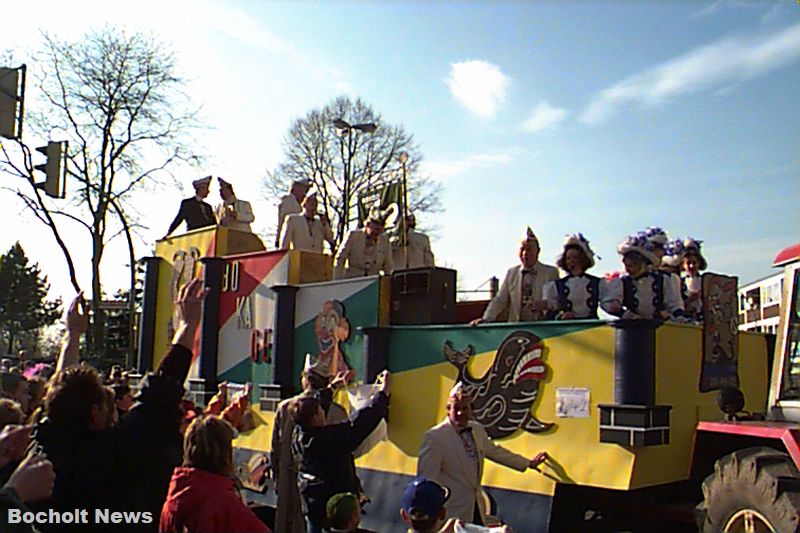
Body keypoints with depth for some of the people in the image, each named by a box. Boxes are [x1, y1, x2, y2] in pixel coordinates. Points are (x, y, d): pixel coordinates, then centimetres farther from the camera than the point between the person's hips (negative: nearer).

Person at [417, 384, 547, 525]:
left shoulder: (478, 430, 5)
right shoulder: (434, 436, -16)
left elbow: (494, 451, 22)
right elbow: (427, 477, -16)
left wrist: (529, 463, 28)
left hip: (477, 509, 6)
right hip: (452, 512, -6)